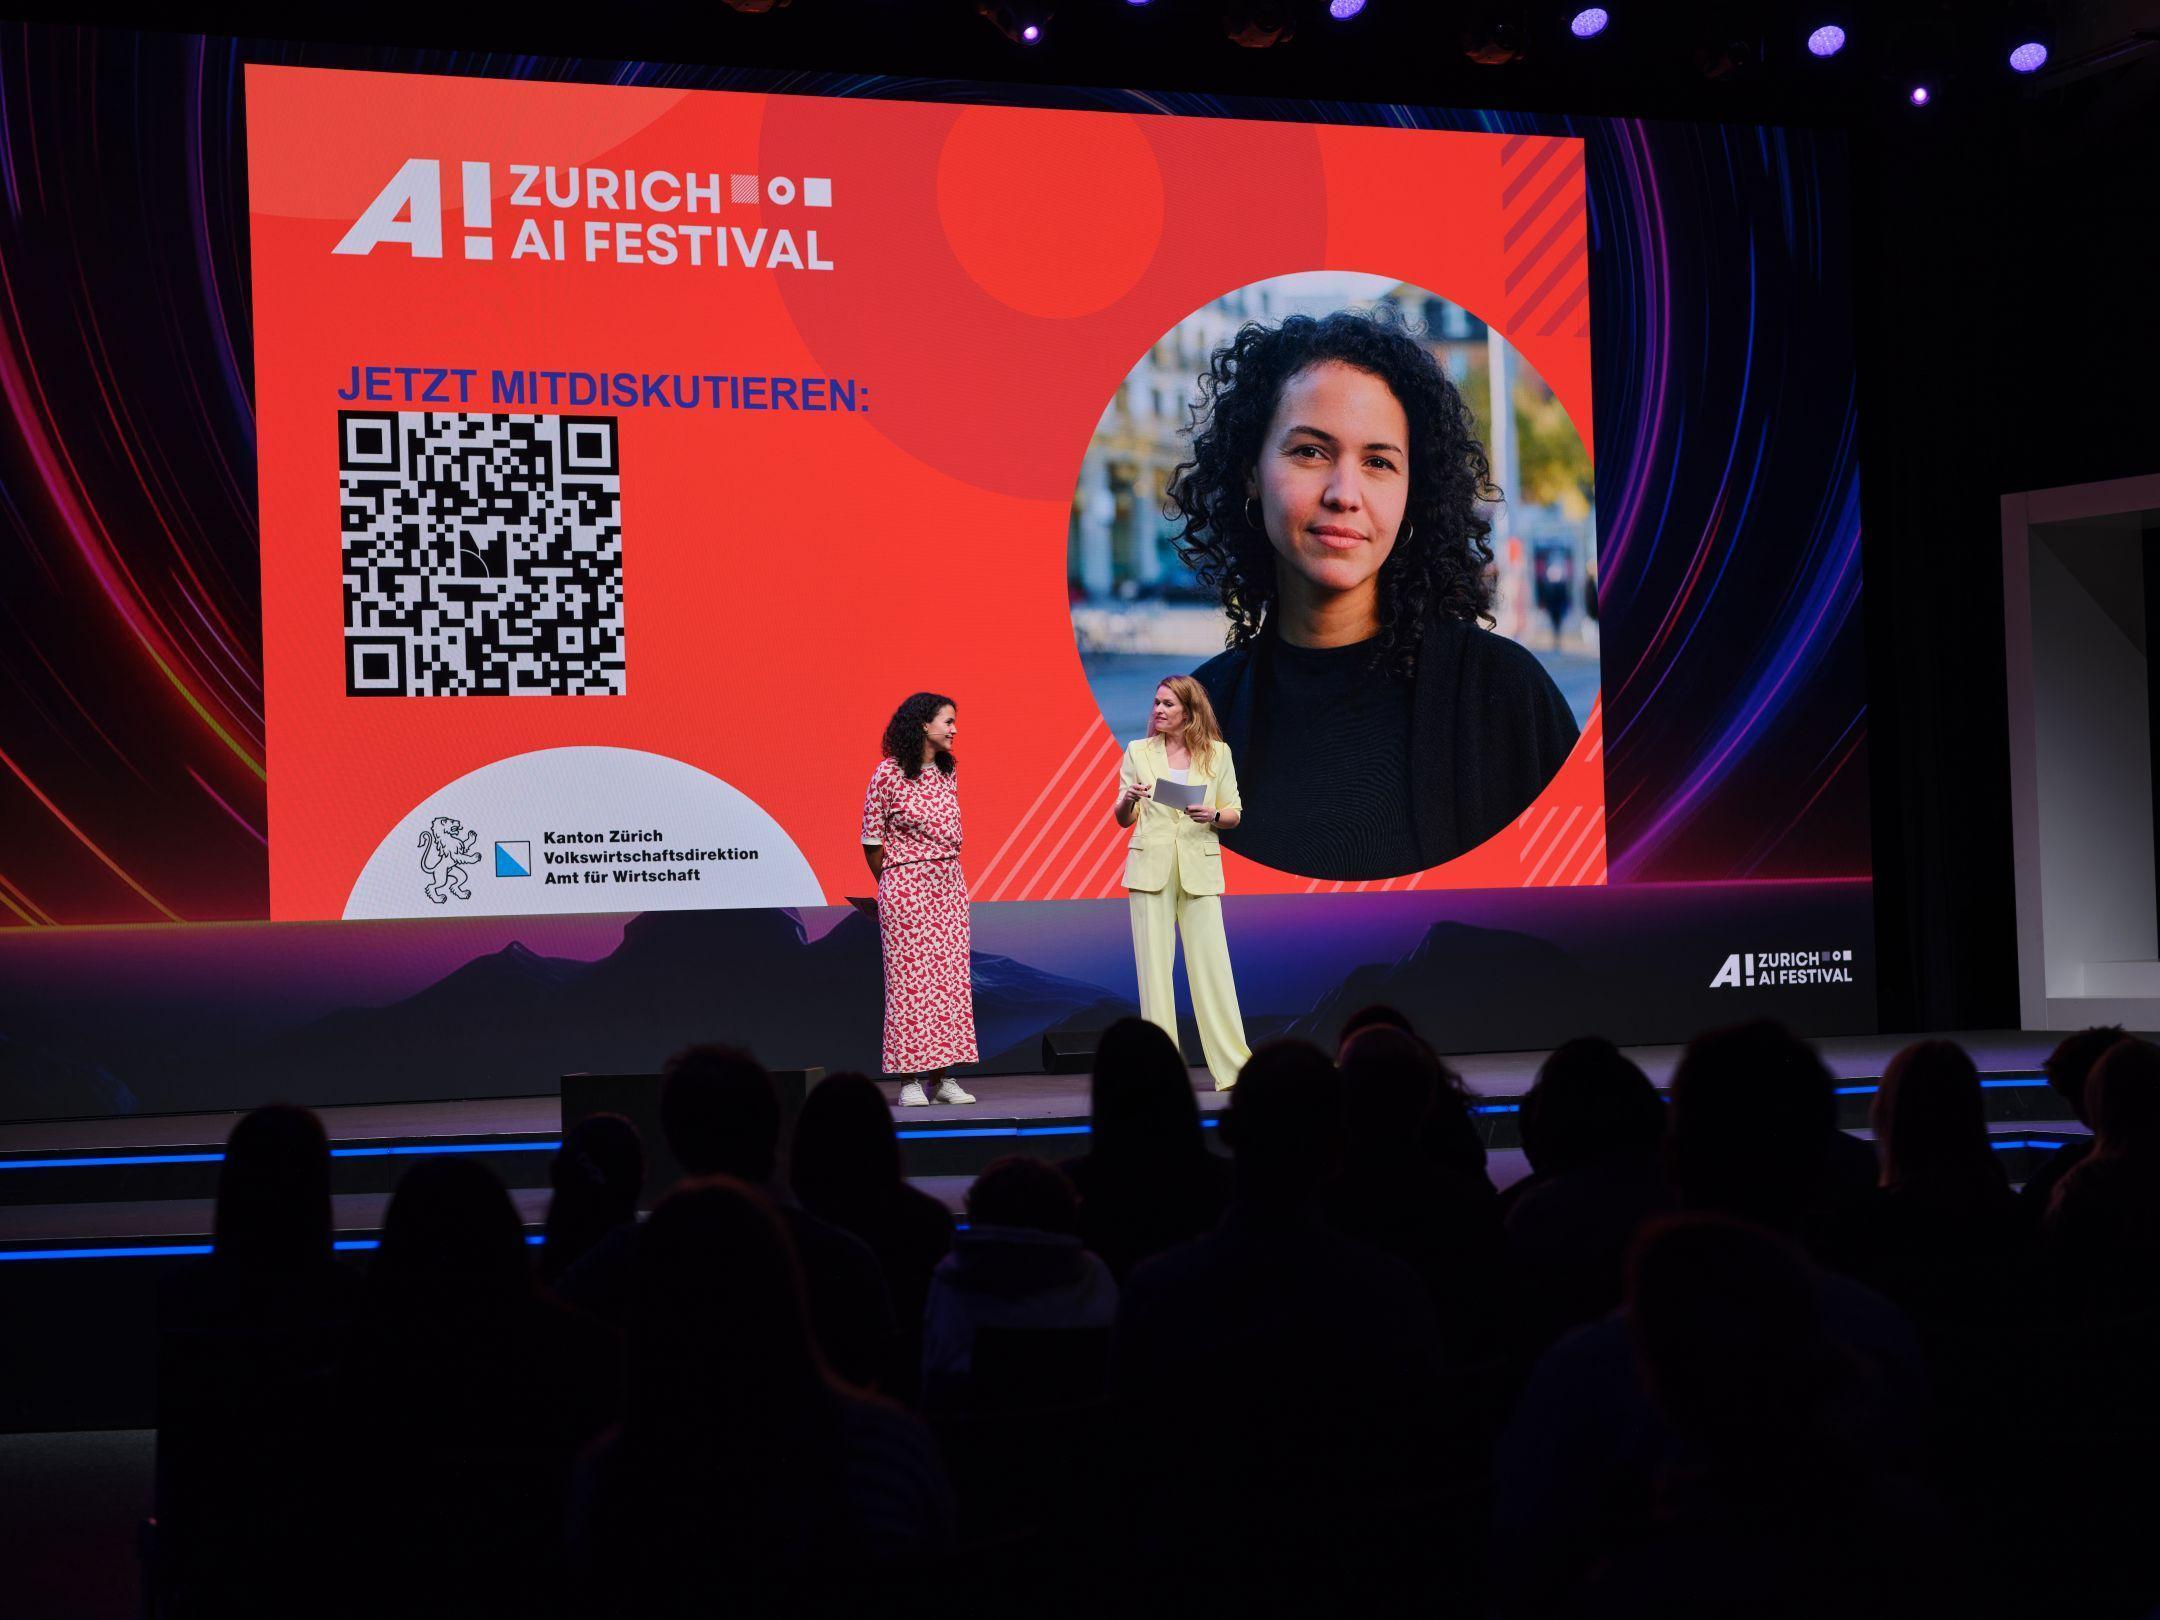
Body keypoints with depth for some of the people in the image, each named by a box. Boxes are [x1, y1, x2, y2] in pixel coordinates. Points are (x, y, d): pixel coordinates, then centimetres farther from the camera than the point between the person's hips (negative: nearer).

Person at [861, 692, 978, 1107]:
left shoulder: (946, 771, 9)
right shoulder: (888, 773, -9)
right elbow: (871, 840, -2)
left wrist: (947, 869, 11)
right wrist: (890, 884, 6)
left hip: (950, 883, 6)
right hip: (906, 887, -6)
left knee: (950, 976, 3)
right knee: (909, 978, -4)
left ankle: (942, 1076, 7)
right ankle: (910, 1079, -1)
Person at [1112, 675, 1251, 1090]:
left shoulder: (1217, 753, 6)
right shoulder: (1138, 752, 7)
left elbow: (1235, 813, 9)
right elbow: (1122, 819, 9)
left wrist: (1213, 816, -13)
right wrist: (1127, 799, -13)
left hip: (1199, 869, -1)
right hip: (1151, 867, 1)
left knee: (1212, 963, -4)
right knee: (1154, 964, -1)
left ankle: (1233, 1066, -1)